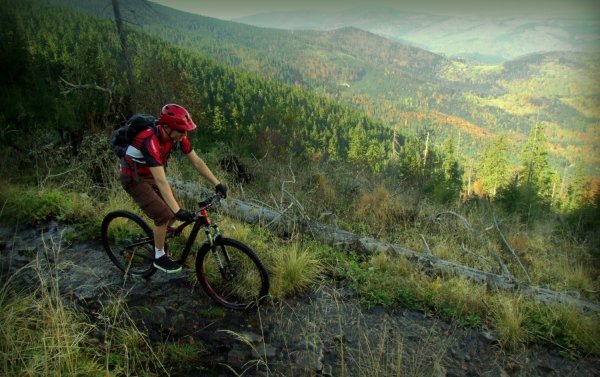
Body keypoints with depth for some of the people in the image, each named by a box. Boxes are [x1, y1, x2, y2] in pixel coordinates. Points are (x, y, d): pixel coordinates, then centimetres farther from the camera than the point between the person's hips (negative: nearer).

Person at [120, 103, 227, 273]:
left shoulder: (177, 136, -15)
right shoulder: (150, 141, -37)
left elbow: (197, 161, -8)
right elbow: (161, 181, -40)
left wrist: (217, 184, -14)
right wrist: (178, 211, -43)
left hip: (151, 175, 7)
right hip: (134, 179, -7)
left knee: (175, 210, 2)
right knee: (164, 215, -17)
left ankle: (158, 238, 29)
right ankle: (159, 257, 3)